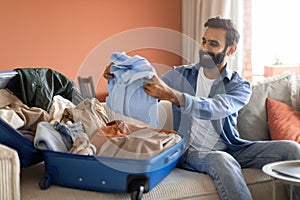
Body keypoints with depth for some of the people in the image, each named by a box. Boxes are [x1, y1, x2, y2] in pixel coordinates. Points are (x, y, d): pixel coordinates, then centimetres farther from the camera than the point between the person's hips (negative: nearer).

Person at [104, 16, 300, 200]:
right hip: (192, 152, -1)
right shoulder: (180, 75, 7)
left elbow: (215, 109, -22)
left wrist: (172, 95, -38)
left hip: (231, 148, 2)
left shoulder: (240, 86, 0)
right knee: (223, 160, -36)